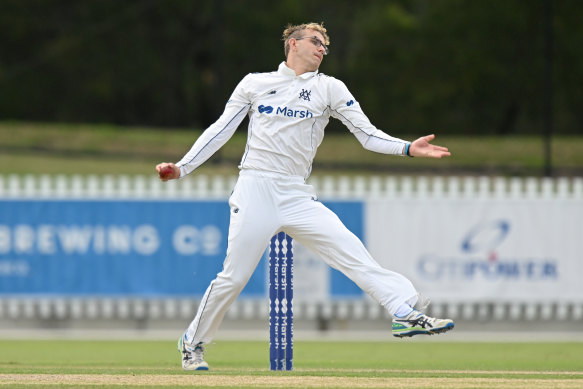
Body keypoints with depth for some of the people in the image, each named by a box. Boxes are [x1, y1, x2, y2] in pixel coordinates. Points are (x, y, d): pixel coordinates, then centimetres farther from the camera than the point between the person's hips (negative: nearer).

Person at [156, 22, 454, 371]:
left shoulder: (330, 89, 12)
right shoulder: (255, 84, 11)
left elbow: (368, 134, 4)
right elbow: (220, 131, 13)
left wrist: (408, 148, -12)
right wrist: (181, 168, 5)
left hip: (298, 198, 2)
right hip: (255, 189, -2)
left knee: (351, 251, -15)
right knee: (233, 277, -4)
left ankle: (406, 312, -24)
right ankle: (193, 343, 15)